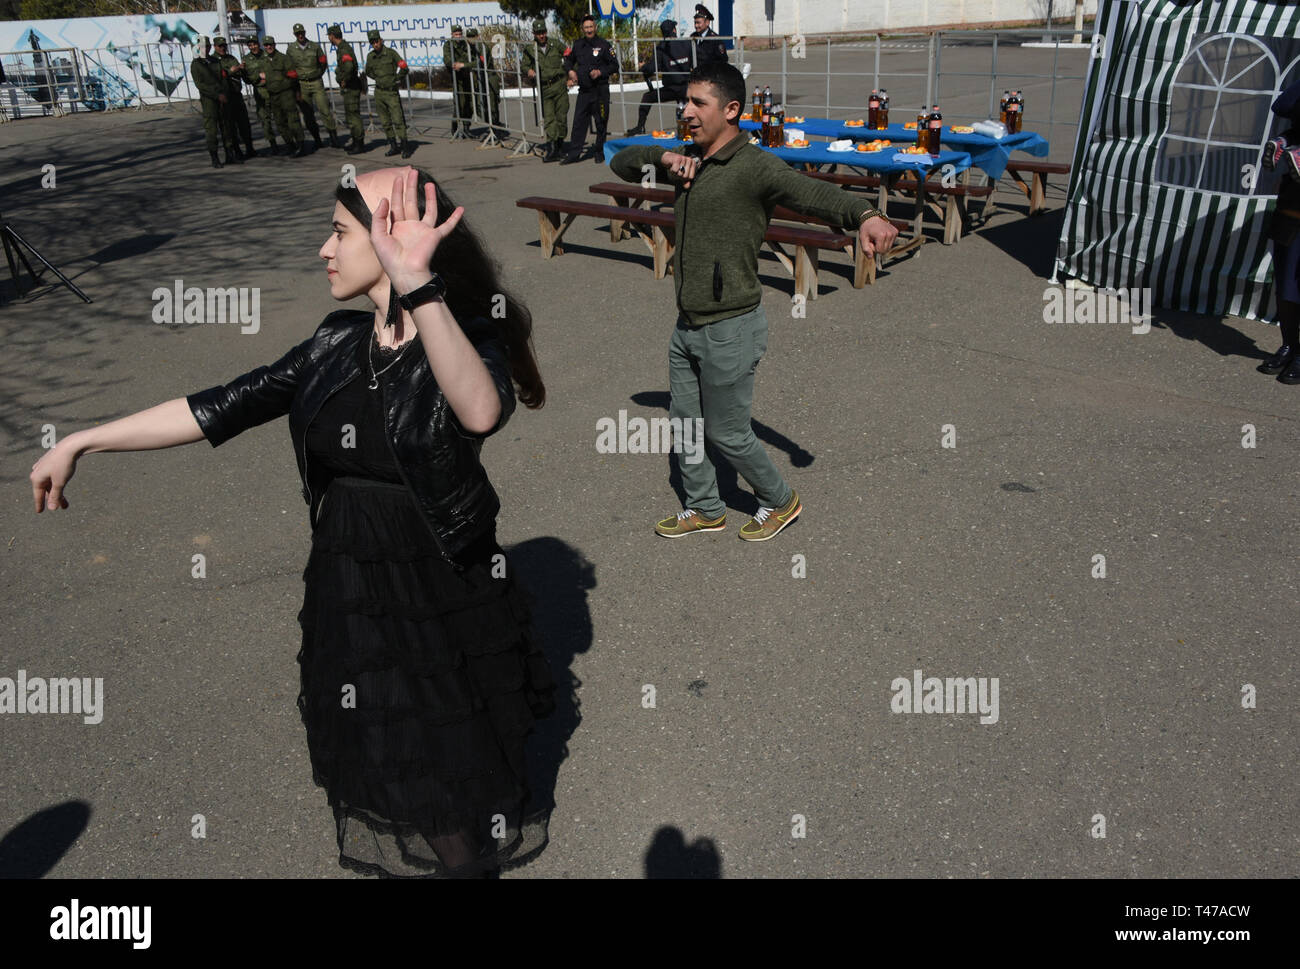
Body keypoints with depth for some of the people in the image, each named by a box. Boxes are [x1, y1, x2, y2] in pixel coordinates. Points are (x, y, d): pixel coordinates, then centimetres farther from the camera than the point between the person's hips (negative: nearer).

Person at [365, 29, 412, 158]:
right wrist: (378, 79, 12)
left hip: (392, 92, -5)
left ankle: (406, 147, -9)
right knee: (385, 122, 7)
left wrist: (397, 80, 4)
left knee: (398, 120, -11)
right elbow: (368, 72, 22)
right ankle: (393, 146, 15)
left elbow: (404, 69, -6)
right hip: (379, 93, 5)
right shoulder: (370, 56, 6)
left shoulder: (391, 53, -8)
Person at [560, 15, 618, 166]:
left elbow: (614, 66, -2)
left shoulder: (603, 44, -2)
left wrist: (600, 72, -15)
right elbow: (568, 60, 27)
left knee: (601, 123, 2)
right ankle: (574, 153, 4)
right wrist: (570, 71, 7)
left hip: (600, 90, -4)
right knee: (578, 122, 1)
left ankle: (600, 153, 14)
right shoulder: (578, 45, 10)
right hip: (583, 91, 4)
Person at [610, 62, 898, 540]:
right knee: (683, 423, 18)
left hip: (731, 329, -8)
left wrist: (865, 215, -54)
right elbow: (621, 163, 17)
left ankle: (780, 500, 31)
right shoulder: (688, 161, 8)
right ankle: (705, 509, 38)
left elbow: (815, 192, -33)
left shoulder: (755, 167, -17)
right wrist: (662, 156, -5)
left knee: (727, 434, 6)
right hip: (688, 325, 8)